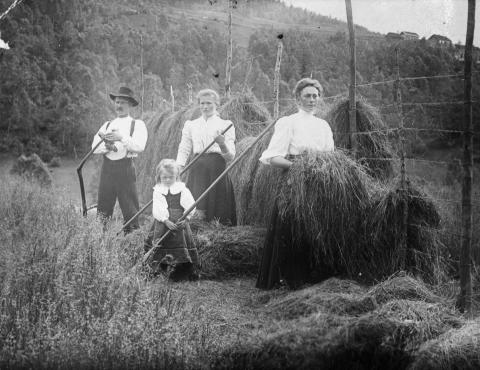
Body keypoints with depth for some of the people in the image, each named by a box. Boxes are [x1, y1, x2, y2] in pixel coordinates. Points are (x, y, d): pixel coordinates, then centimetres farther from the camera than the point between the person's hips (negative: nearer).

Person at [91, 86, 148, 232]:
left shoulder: (137, 125, 6)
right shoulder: (107, 125, 19)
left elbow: (139, 146, -9)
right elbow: (95, 147, 7)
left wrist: (121, 138, -21)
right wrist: (107, 147, -14)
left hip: (125, 167, -4)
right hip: (107, 167, 4)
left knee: (130, 207, -5)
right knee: (103, 208, 3)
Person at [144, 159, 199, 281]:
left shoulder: (182, 189, 4)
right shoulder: (158, 191, 3)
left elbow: (190, 206, -1)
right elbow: (157, 210, -9)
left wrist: (185, 219, -14)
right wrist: (166, 221, -20)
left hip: (180, 224, 0)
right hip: (163, 223, 0)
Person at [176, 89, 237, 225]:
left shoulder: (225, 125, 8)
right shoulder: (190, 125, 16)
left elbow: (230, 156, 1)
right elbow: (184, 150, 10)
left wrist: (223, 145, -21)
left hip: (217, 169, -1)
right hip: (197, 169, 2)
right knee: (198, 212, -6)